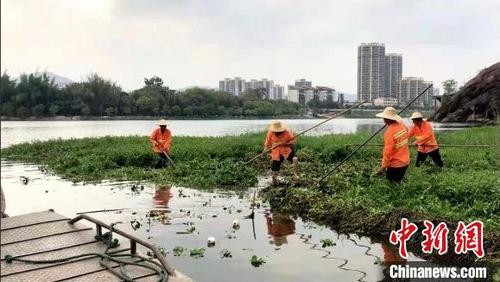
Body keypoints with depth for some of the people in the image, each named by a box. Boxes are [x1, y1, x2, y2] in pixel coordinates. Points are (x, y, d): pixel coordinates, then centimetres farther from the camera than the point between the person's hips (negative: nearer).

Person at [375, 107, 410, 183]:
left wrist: (383, 166, -16)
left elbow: (388, 150, -23)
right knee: (398, 182, 21)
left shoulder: (389, 131, -24)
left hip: (395, 164, -7)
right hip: (405, 161, 7)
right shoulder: (402, 126, -3)